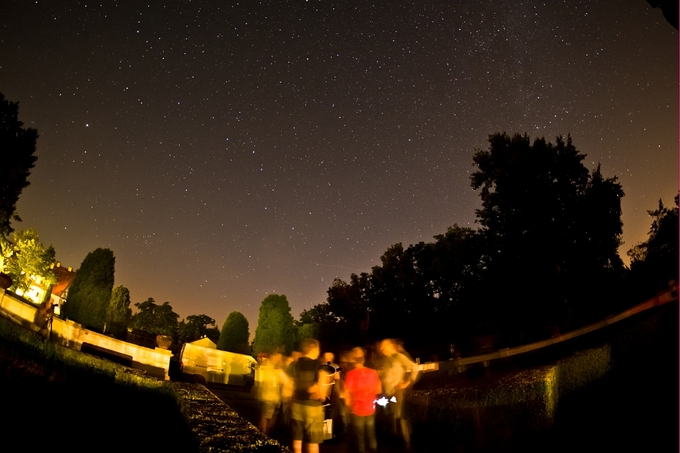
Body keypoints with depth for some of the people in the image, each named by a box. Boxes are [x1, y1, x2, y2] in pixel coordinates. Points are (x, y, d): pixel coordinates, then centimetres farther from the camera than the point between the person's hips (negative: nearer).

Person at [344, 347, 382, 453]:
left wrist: (348, 403, 1)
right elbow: (378, 390, 2)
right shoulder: (372, 372, -5)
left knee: (359, 437, 9)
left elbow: (347, 392, -18)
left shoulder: (351, 373, -16)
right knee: (371, 436, 17)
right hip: (370, 409, 3)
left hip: (357, 410, -3)